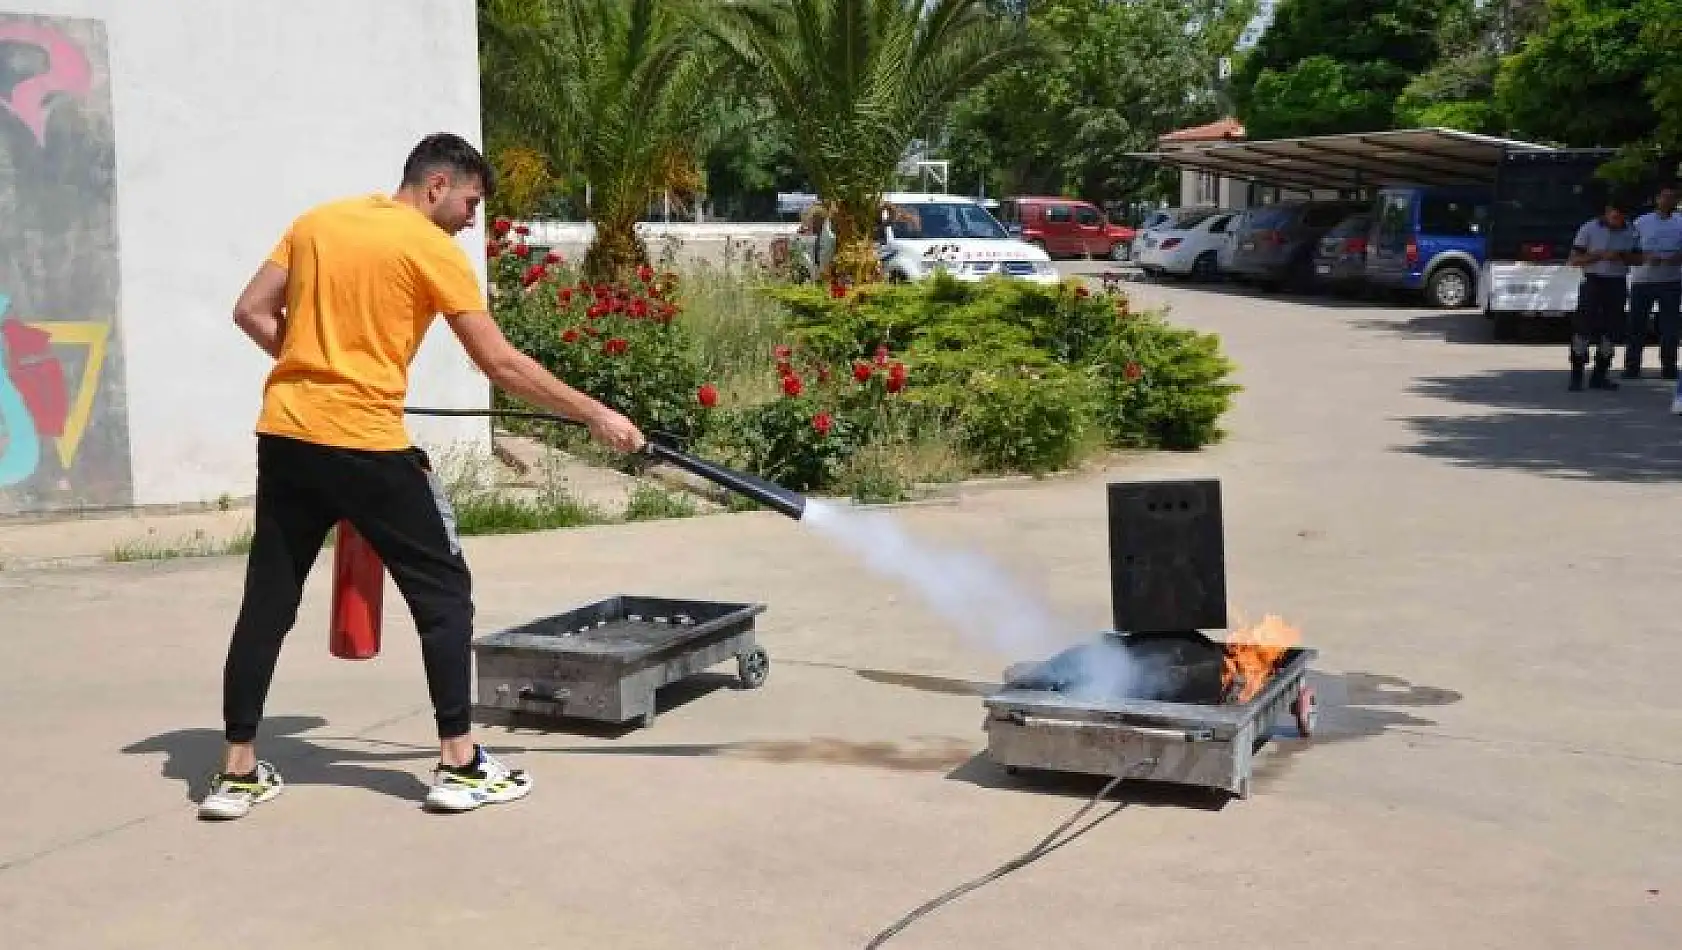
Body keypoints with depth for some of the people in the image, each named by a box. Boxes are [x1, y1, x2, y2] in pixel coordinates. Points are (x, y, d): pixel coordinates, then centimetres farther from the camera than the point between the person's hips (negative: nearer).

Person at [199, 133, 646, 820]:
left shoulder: (317, 221, 13)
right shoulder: (432, 248, -4)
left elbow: (251, 312, 11)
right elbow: (500, 363, -7)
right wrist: (595, 416, -2)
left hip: (285, 435, 6)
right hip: (366, 444, -6)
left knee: (267, 602, 12)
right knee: (444, 592, 6)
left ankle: (238, 773, 17)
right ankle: (460, 766, 6)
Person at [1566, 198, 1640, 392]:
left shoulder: (1629, 231, 6)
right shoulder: (1589, 229, -4)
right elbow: (1574, 260, -4)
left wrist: (1621, 256, -9)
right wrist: (1601, 255, -16)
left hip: (1617, 284, 4)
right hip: (1593, 281, -4)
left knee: (1609, 330, 5)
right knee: (1583, 327, -9)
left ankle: (1600, 376, 13)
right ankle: (1576, 376, -4)